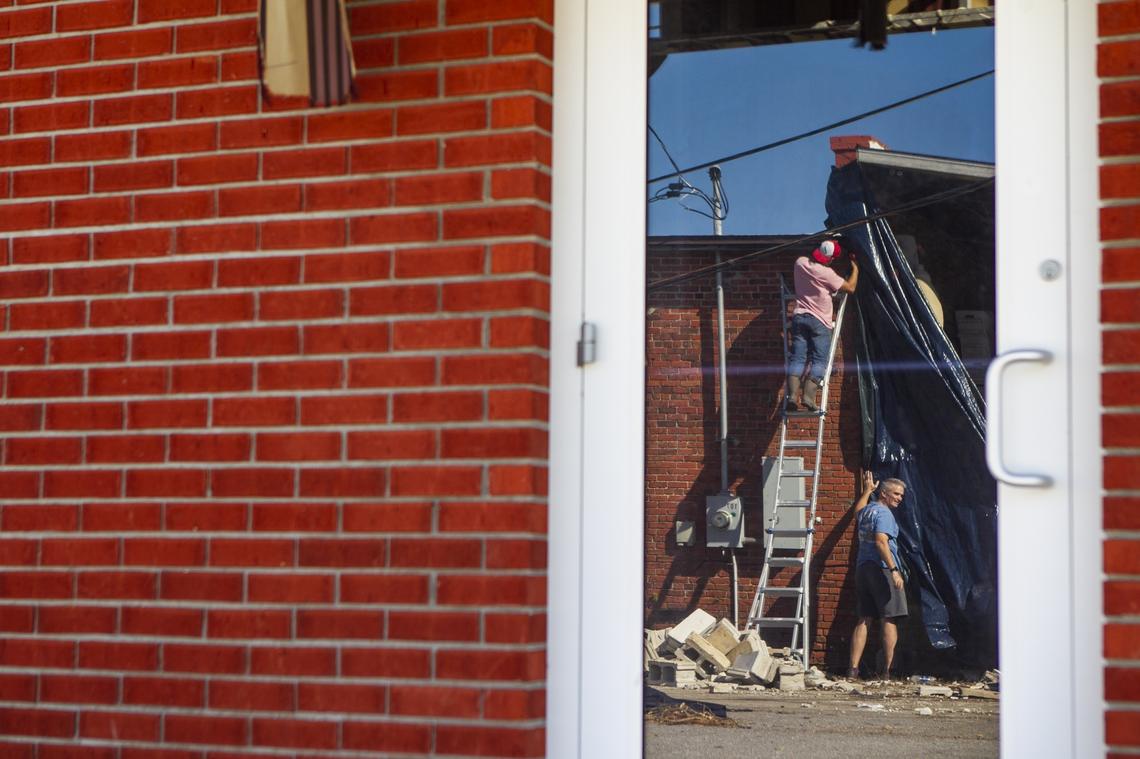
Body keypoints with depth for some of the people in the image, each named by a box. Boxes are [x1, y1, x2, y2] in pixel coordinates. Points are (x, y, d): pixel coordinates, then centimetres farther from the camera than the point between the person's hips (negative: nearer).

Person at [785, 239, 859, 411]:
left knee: (797, 358, 1)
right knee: (819, 360, -2)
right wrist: (855, 268, 10)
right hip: (819, 321, -5)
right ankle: (808, 395, -16)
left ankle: (792, 395, -13)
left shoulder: (801, 263, 3)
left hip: (799, 316, 5)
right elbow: (850, 287, -3)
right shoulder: (826, 273, -13)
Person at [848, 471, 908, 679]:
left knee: (863, 621, 7)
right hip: (882, 569, -8)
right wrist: (894, 570, -27)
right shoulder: (883, 513, -10)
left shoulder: (865, 510, 16)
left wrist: (867, 490, 56)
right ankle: (887, 671, -7)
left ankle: (853, 669, 2)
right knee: (889, 621, -5)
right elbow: (881, 541, -23)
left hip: (862, 568, 9)